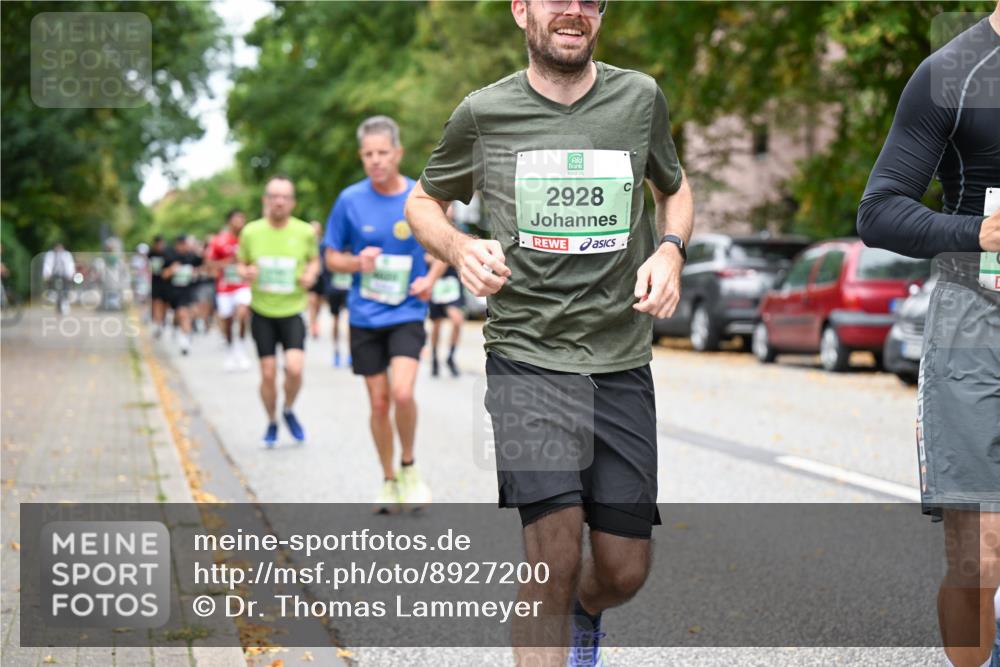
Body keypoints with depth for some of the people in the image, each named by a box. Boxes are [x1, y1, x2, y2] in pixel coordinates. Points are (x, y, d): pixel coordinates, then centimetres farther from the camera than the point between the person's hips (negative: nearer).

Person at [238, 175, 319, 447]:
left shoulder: (305, 232, -5)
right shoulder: (251, 232, -3)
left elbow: (314, 260, 12)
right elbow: (241, 264, 10)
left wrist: (311, 274, -9)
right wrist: (246, 273, -13)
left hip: (292, 311, -1)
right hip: (262, 312, 1)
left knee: (294, 368, -16)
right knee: (268, 374, 1)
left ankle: (289, 411, 14)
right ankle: (272, 423, 25)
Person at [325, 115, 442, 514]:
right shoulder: (350, 200, -4)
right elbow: (332, 257, 6)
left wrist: (430, 279, -7)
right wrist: (358, 262, -15)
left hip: (407, 313, -1)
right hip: (365, 317, 2)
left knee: (402, 393, -20)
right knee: (379, 402, 6)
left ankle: (409, 466, 5)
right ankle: (389, 481, 24)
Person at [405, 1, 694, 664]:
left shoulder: (640, 98, 4)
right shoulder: (484, 113, 0)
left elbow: (675, 188, 22)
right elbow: (423, 201, 15)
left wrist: (669, 250, 1)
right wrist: (460, 247, -7)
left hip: (622, 364, 3)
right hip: (527, 356, -2)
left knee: (624, 570, 7)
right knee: (554, 555, -18)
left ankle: (583, 613, 43)